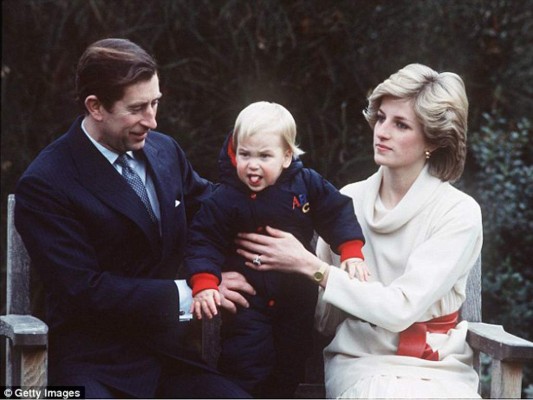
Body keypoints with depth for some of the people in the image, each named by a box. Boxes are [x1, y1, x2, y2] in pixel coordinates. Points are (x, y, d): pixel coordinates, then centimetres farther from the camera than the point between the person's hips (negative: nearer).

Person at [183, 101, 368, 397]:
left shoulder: (307, 184, -8)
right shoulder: (225, 199, -15)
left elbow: (338, 213, 0)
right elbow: (204, 241, -13)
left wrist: (351, 253, -12)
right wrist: (204, 284, -26)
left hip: (298, 297, 3)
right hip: (250, 301, -3)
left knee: (291, 367, 17)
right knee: (247, 369, -6)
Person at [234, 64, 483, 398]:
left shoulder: (459, 212, -5)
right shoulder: (349, 201, 5)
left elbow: (401, 308, -15)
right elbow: (323, 314, 6)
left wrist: (308, 265, -15)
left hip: (436, 367, -1)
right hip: (360, 361, 1)